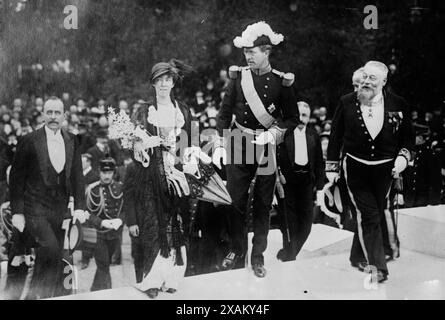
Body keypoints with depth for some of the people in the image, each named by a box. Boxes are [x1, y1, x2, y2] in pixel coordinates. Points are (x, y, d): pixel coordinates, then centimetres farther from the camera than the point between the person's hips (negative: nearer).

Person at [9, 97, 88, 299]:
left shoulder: (71, 141, 6)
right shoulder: (29, 141, -7)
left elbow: (77, 176, 8)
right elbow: (16, 178, -3)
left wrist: (79, 207, -1)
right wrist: (17, 212, -6)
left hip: (60, 210, 5)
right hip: (35, 208, -4)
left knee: (55, 258, 6)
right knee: (50, 246, -23)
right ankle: (37, 292, -6)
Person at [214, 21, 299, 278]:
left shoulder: (282, 82, -5)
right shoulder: (238, 76, 0)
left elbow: (293, 118, 2)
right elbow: (225, 113, 5)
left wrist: (272, 134, -12)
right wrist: (220, 144, -1)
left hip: (267, 148, -1)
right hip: (239, 145, 1)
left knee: (263, 204, 7)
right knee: (236, 200, 6)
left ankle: (258, 256, 20)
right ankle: (237, 252, 22)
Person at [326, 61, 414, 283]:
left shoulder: (398, 105, -1)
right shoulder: (347, 103, -2)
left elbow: (408, 136, 9)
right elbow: (336, 137, 4)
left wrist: (403, 156, -9)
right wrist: (332, 167, 4)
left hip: (385, 170, 2)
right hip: (356, 168, -2)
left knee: (376, 213, 10)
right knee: (368, 215, -8)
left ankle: (359, 257, 30)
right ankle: (376, 265, -3)